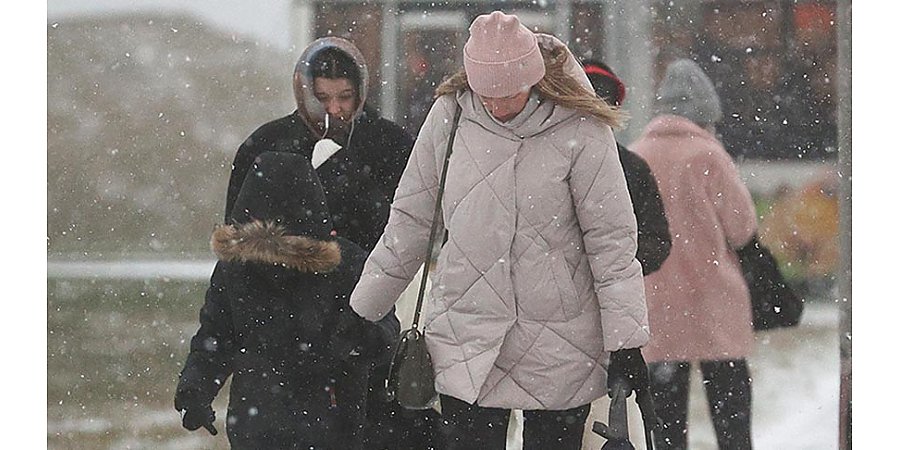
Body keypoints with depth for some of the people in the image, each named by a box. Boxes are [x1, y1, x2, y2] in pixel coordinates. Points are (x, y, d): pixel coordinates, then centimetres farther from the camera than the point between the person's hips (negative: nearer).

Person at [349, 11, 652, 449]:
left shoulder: (578, 129, -9)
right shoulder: (449, 115, -1)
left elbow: (611, 238, -5)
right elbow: (409, 221, 10)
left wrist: (625, 340, -7)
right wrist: (360, 313, 14)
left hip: (560, 349, -2)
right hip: (464, 343, 2)